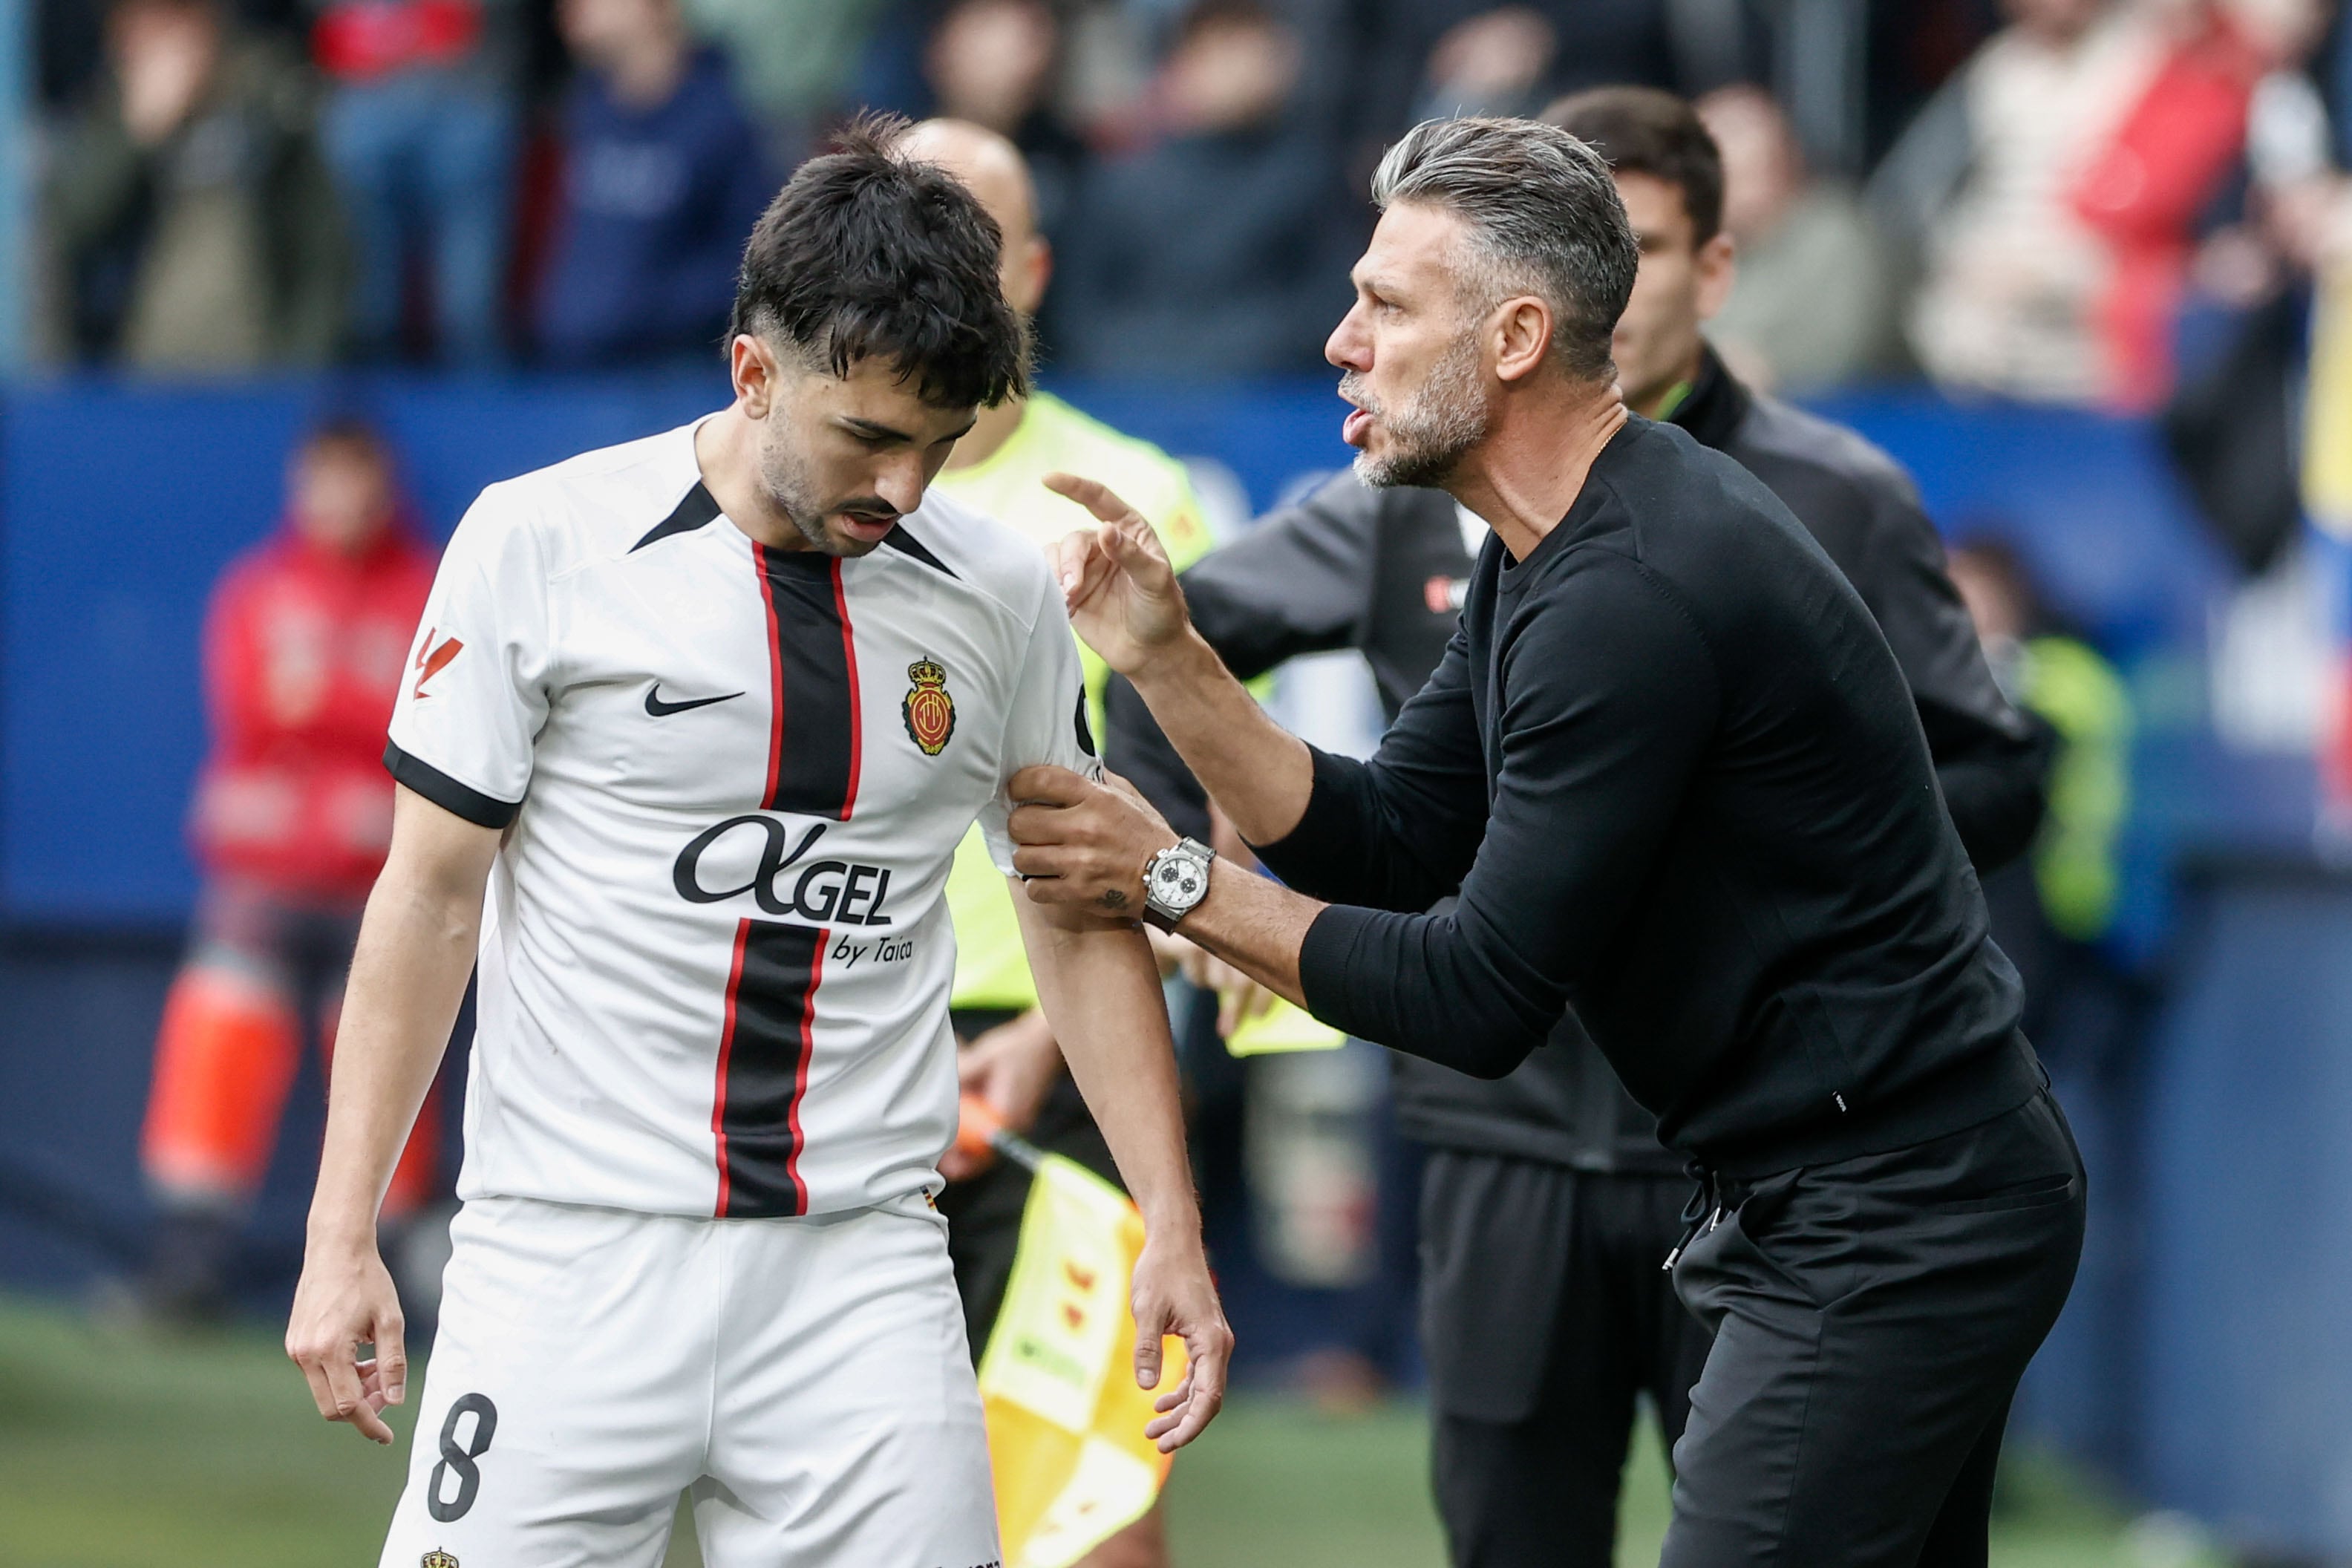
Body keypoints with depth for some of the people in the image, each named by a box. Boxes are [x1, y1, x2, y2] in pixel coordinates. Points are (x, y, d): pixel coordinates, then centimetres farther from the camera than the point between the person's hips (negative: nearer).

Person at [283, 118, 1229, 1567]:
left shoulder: (996, 593, 5)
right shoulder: (540, 546, -4)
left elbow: (1082, 921, 13)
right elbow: (433, 896, 0)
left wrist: (1172, 1230, 6)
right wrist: (343, 1239, -3)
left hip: (862, 1267, 2)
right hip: (575, 1253, -2)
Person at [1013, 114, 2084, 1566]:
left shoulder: (1637, 597, -23)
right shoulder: (1546, 562, 11)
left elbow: (1479, 998, -21)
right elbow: (1392, 845, 10)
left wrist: (1174, 882, -12)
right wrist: (1169, 661, 0)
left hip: (1886, 1227, -11)